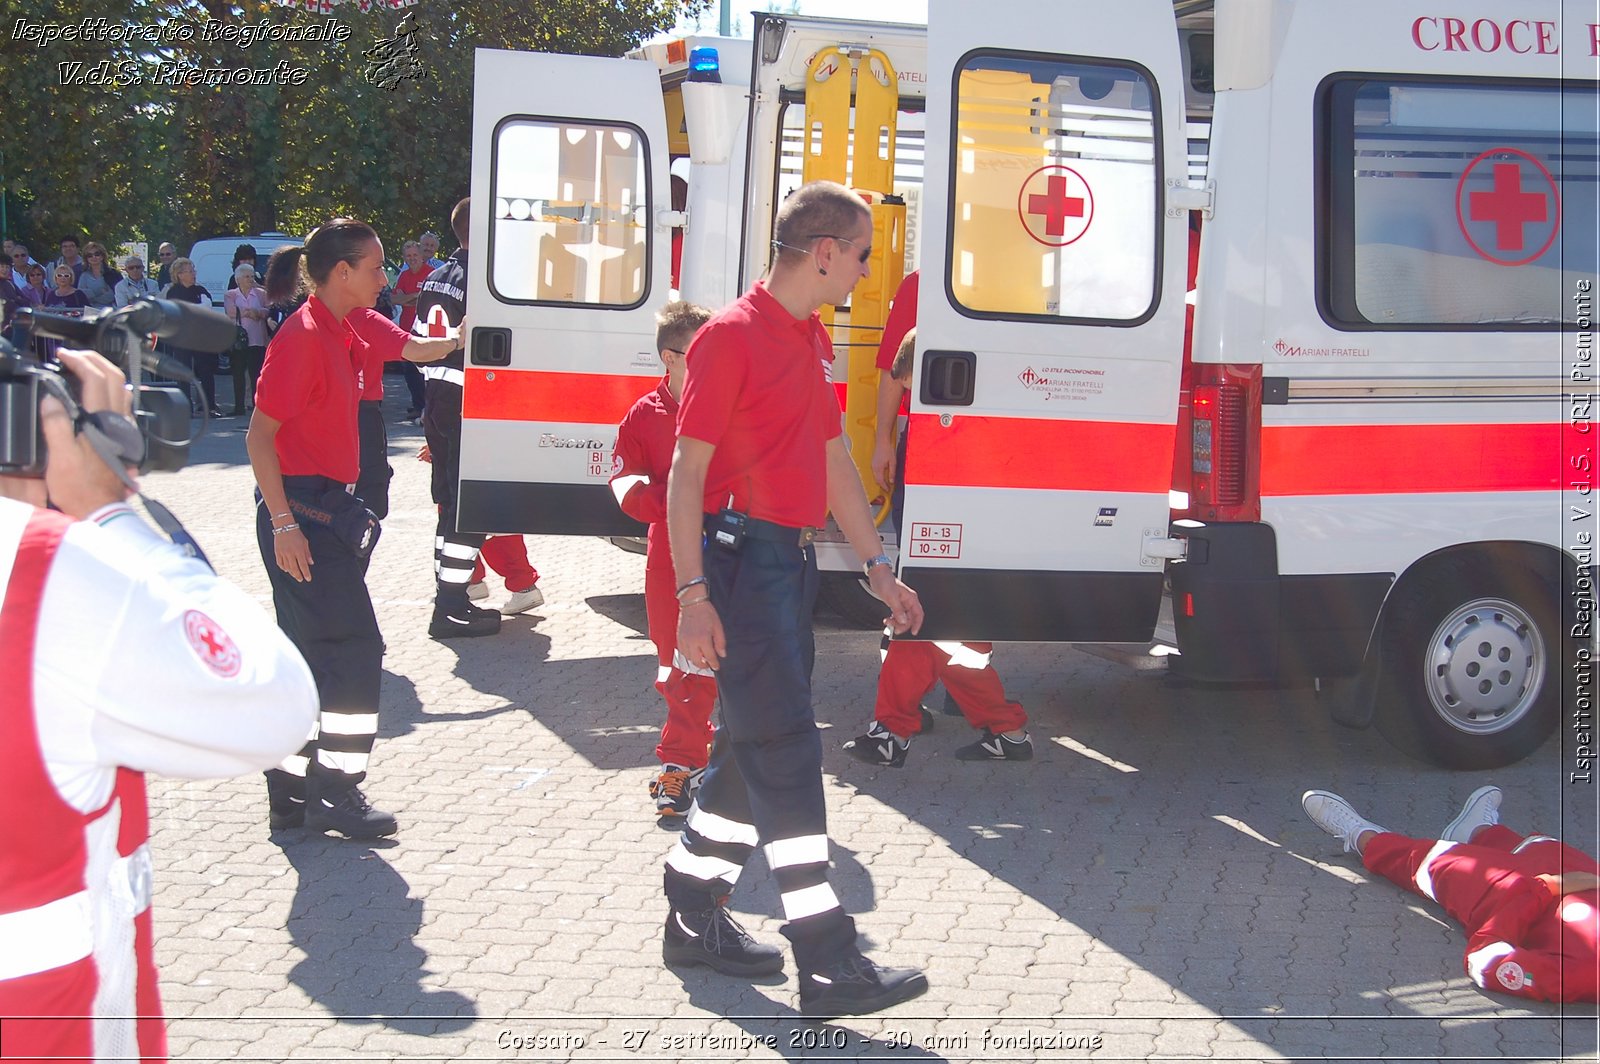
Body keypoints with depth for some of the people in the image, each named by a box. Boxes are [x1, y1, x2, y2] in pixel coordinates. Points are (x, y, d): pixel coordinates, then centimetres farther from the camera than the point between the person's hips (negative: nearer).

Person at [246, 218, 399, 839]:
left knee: (310, 653, 12)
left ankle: (292, 793, 18)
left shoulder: (341, 336, 13)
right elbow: (261, 434, -18)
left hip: (324, 510, 10)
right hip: (303, 512, -10)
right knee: (354, 648, -7)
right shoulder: (303, 336, -15)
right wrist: (284, 522, -22)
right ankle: (333, 793, -1)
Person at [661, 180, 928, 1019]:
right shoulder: (733, 336, -12)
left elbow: (834, 463, 21)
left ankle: (695, 917, 26)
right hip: (744, 554, -9)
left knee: (752, 746, 14)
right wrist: (691, 594, -20)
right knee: (786, 754, -9)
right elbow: (687, 471, -14)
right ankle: (828, 964, -7)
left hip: (792, 557, 9)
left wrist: (878, 569, 19)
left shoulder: (814, 340, 15)